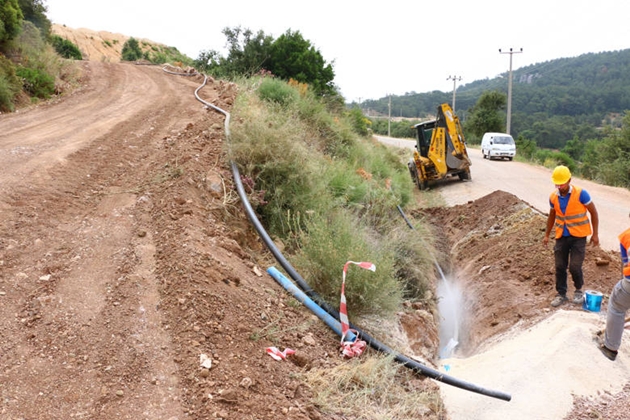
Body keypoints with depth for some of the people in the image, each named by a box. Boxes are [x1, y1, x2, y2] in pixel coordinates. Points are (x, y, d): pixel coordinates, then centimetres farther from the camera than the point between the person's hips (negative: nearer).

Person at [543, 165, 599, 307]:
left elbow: (593, 212, -4)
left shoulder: (580, 194, -14)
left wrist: (595, 234, -4)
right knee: (560, 267, 5)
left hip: (578, 236, -4)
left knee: (574, 266, -6)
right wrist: (547, 234, 17)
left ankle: (579, 290, 20)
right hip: (561, 236, 4)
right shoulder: (553, 197, -1)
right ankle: (561, 294, 18)